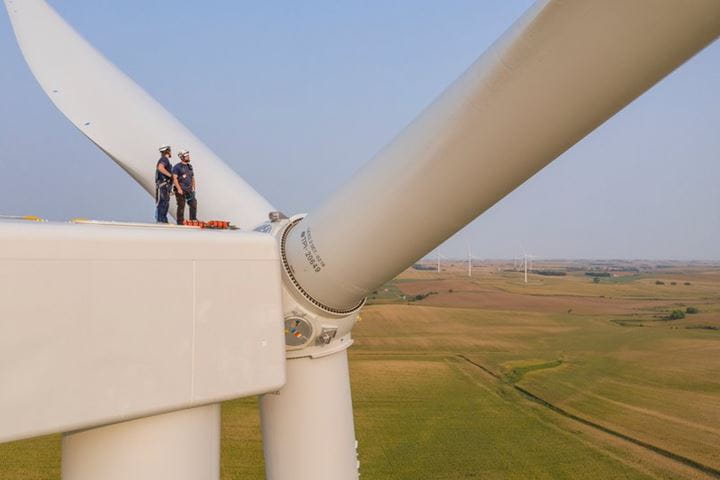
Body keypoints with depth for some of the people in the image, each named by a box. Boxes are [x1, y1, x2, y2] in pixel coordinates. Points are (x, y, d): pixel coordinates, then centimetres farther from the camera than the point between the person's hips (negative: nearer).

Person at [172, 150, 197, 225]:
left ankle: (193, 220, 9)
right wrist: (179, 189, -17)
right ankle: (180, 222, 3)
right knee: (181, 206, -4)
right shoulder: (177, 167, -5)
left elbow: (193, 178, 21)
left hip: (189, 190, 6)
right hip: (181, 190, -6)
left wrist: (193, 187, 11)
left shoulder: (190, 166, 15)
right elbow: (174, 178, -11)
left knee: (193, 204, 1)